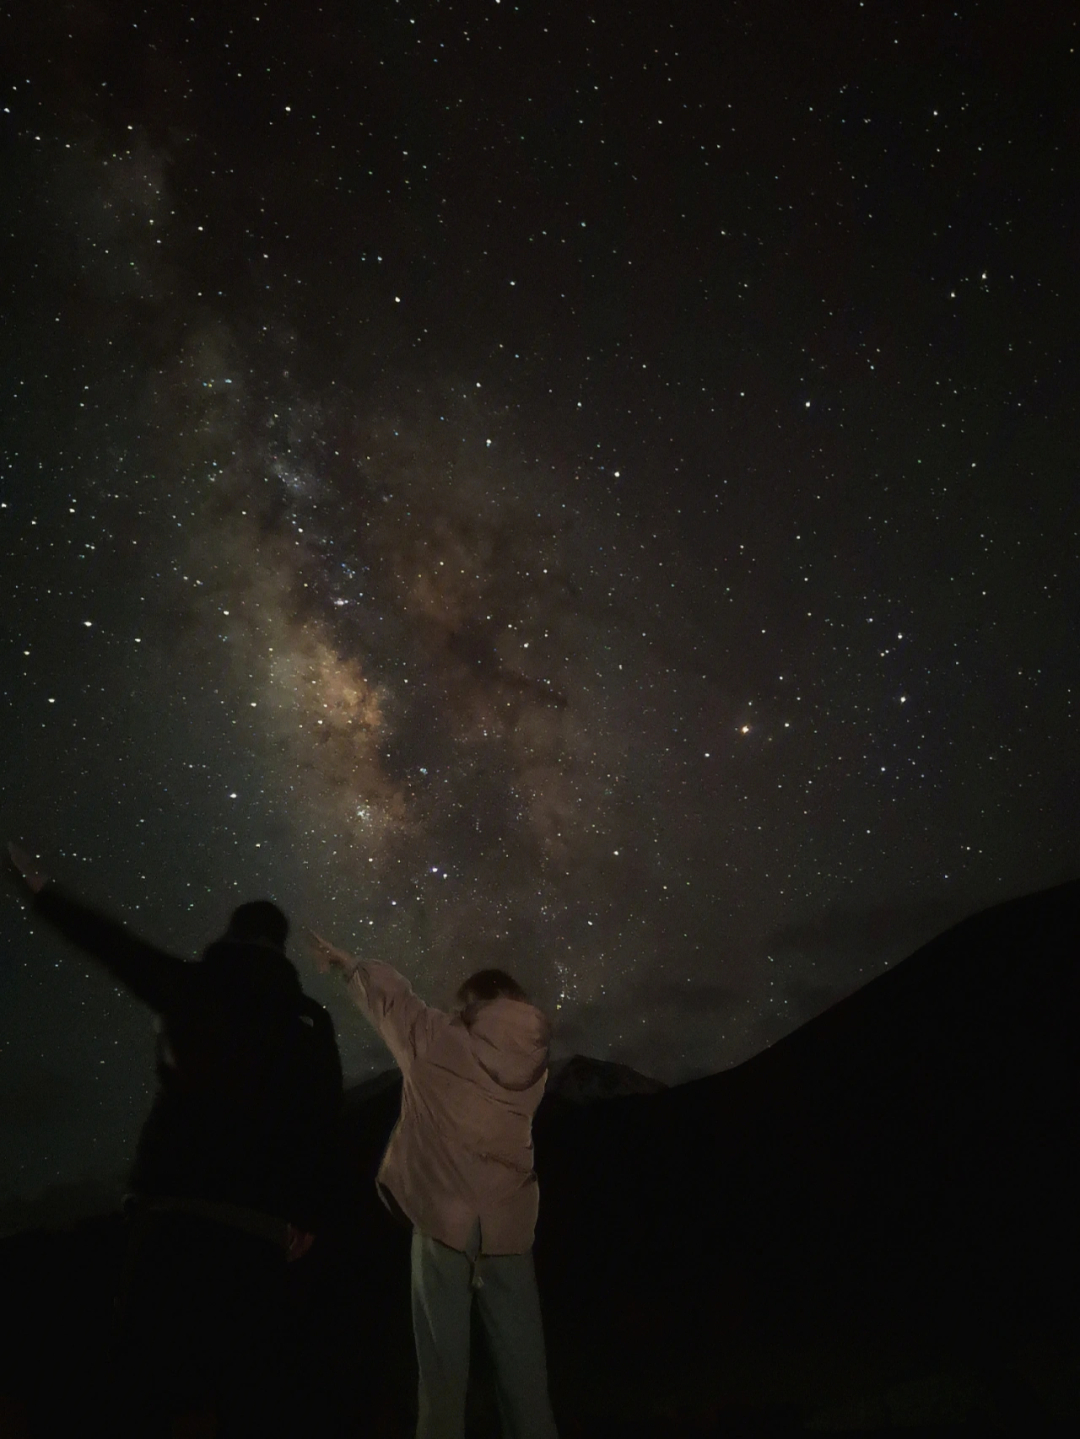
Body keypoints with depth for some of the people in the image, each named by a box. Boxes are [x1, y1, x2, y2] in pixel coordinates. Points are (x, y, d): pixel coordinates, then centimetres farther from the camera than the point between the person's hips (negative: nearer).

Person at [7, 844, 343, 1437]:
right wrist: (305, 1214, 8)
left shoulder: (194, 990, 4)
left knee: (148, 1362, 10)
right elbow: (322, 1125, 2)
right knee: (247, 1379, 7)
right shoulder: (309, 1021, 6)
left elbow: (115, 945, 12)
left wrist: (41, 891, 23)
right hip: (256, 1221, 1)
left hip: (172, 1205, 0)